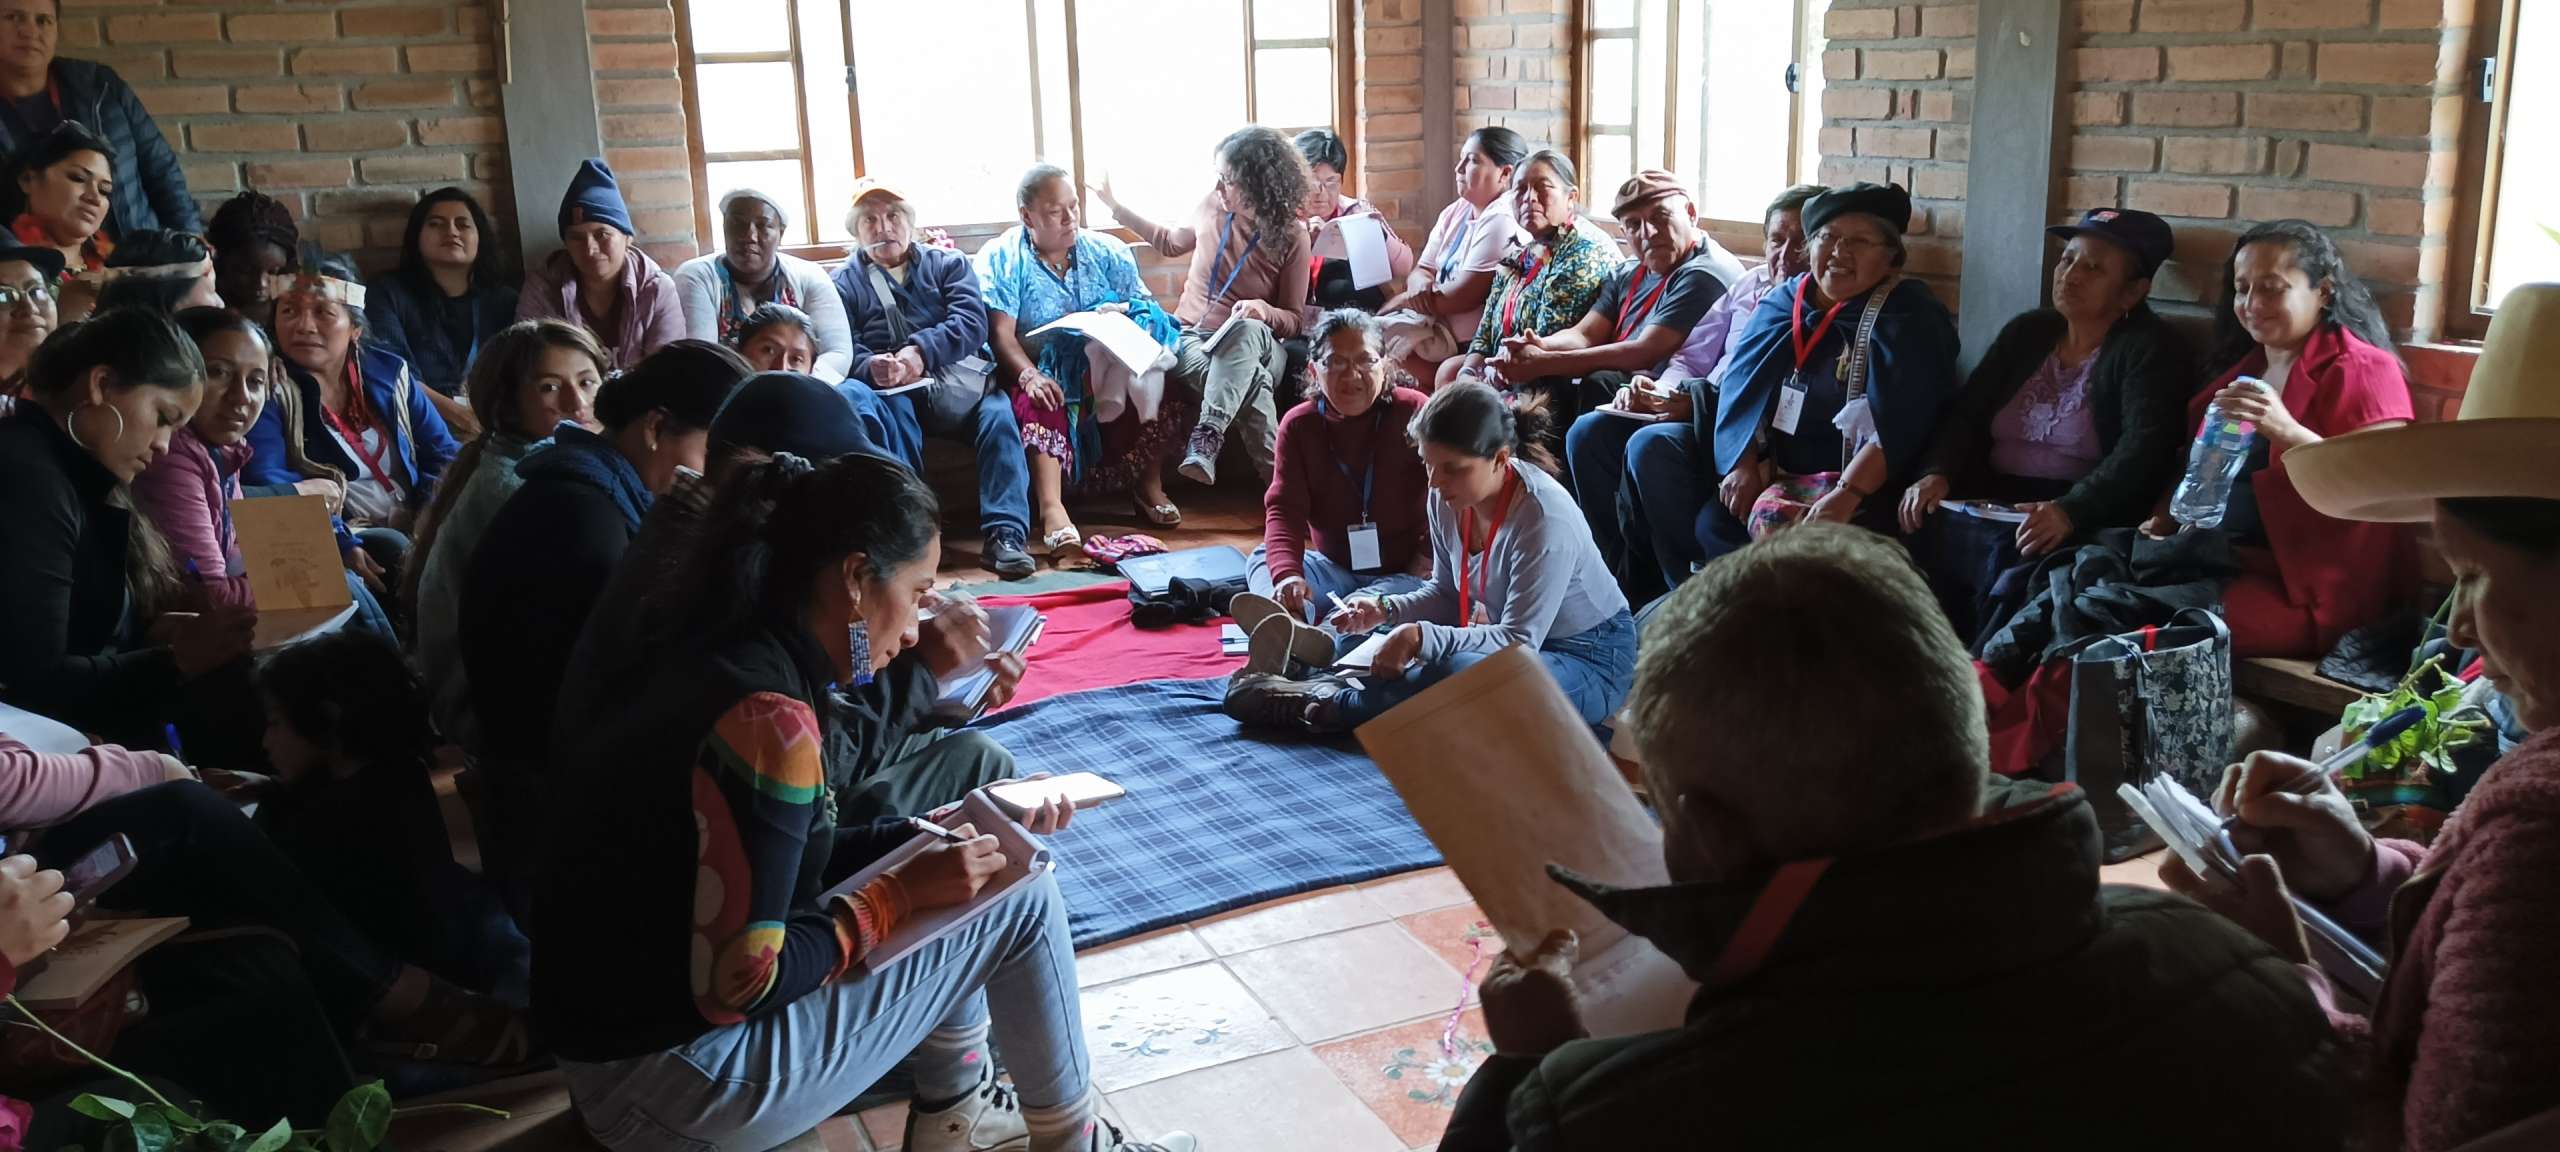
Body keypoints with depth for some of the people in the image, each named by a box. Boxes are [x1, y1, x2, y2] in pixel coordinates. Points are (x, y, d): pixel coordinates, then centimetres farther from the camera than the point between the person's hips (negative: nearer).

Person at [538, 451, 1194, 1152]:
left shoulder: (726, 658, 2)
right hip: (669, 1085, -9)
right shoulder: (767, 716, -25)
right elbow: (737, 983, -24)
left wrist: (930, 840, 5)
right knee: (1020, 899, -5)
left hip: (635, 1019, 9)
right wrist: (901, 895, -14)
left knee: (952, 854, 14)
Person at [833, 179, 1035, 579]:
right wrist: (872, 367, -24)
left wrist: (921, 351, -20)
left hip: (956, 382, 1)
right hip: (892, 392, -1)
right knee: (892, 410, -36)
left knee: (1000, 413, -30)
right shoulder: (844, 283, 16)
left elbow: (972, 322, -1)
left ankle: (1005, 535, -36)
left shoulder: (948, 263, 17)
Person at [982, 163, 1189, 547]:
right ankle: (1052, 508, -46)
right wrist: (1030, 375, -30)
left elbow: (1146, 310, 3)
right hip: (1044, 373, -3)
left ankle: (1148, 486, -7)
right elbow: (1001, 333, -11)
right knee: (1037, 401, -36)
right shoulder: (1001, 259, 0)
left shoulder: (1108, 252, 10)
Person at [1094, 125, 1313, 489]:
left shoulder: (1291, 234, -5)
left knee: (1247, 328, -42)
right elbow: (1171, 243, 28)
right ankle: (1274, 473, -38)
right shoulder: (1212, 206, 3)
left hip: (1254, 346, -1)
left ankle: (1207, 438, -48)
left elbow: (1295, 320, -1)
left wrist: (1265, 311, -24)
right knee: (1252, 382, -36)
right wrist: (1115, 206, 24)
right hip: (1192, 338, 1)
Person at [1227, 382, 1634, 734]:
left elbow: (1519, 641, -29)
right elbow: (1446, 593, 7)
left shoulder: (1543, 519, -29)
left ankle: (1326, 707, -19)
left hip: (1592, 662, -8)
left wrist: (1422, 636, -38)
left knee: (1461, 674, -33)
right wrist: (1385, 610, -11)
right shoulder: (1449, 498, -6)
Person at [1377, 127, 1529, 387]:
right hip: (1437, 320, 8)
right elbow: (1422, 270, 12)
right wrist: (1419, 284, -13)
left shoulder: (1501, 222, -16)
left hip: (1467, 339, -8)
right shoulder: (1455, 212, 12)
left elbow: (1461, 299, -19)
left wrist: (1400, 301, -7)